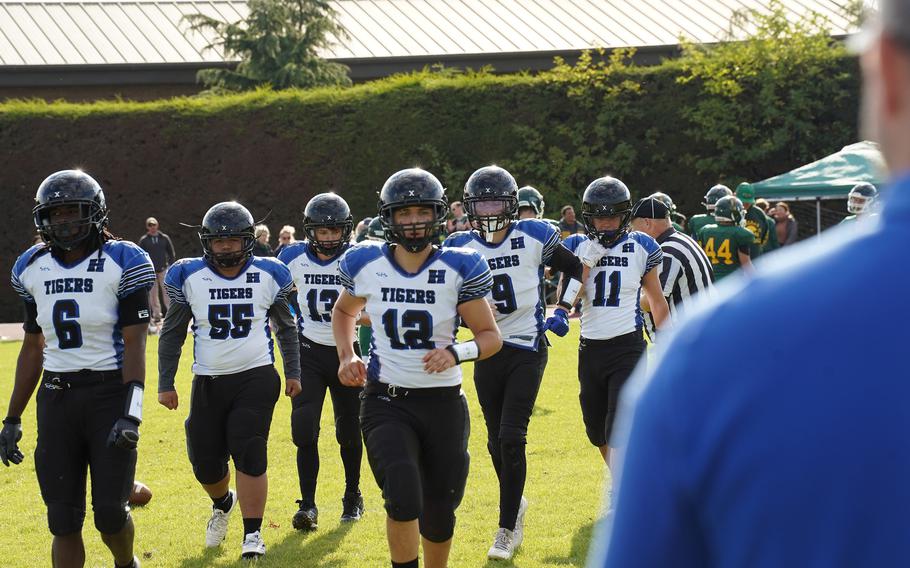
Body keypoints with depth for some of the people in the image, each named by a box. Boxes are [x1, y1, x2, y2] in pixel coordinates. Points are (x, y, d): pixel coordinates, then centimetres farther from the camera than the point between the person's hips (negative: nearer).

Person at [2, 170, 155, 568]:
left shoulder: (124, 262, -7)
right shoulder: (32, 268, 8)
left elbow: (134, 344, -11)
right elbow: (32, 348, 15)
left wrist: (132, 413, -21)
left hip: (110, 392, -4)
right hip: (56, 397, 4)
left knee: (110, 512, -3)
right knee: (64, 520, 2)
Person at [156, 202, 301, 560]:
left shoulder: (269, 275, -1)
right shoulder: (188, 277, -2)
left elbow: (285, 327, 13)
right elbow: (172, 334, 5)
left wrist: (293, 373, 13)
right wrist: (165, 383, 3)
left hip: (256, 377, -2)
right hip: (208, 381, 2)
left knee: (249, 453, -13)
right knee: (205, 461, 5)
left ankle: (252, 533, -3)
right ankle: (223, 503, 39)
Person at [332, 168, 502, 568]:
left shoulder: (458, 269, -6)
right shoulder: (365, 265, -1)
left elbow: (491, 336, -1)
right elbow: (344, 311, 21)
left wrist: (457, 353, -21)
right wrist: (347, 356, 4)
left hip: (443, 403, 1)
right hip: (387, 403, -1)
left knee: (439, 512, 11)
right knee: (403, 495, -24)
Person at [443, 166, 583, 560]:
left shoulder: (534, 237, -5)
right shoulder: (461, 247, -2)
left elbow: (573, 268, 10)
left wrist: (563, 311, 2)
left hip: (527, 349, -3)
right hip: (487, 351, 3)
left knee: (511, 438, -12)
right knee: (497, 443, 10)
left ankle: (507, 528, -3)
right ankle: (515, 504, 36)